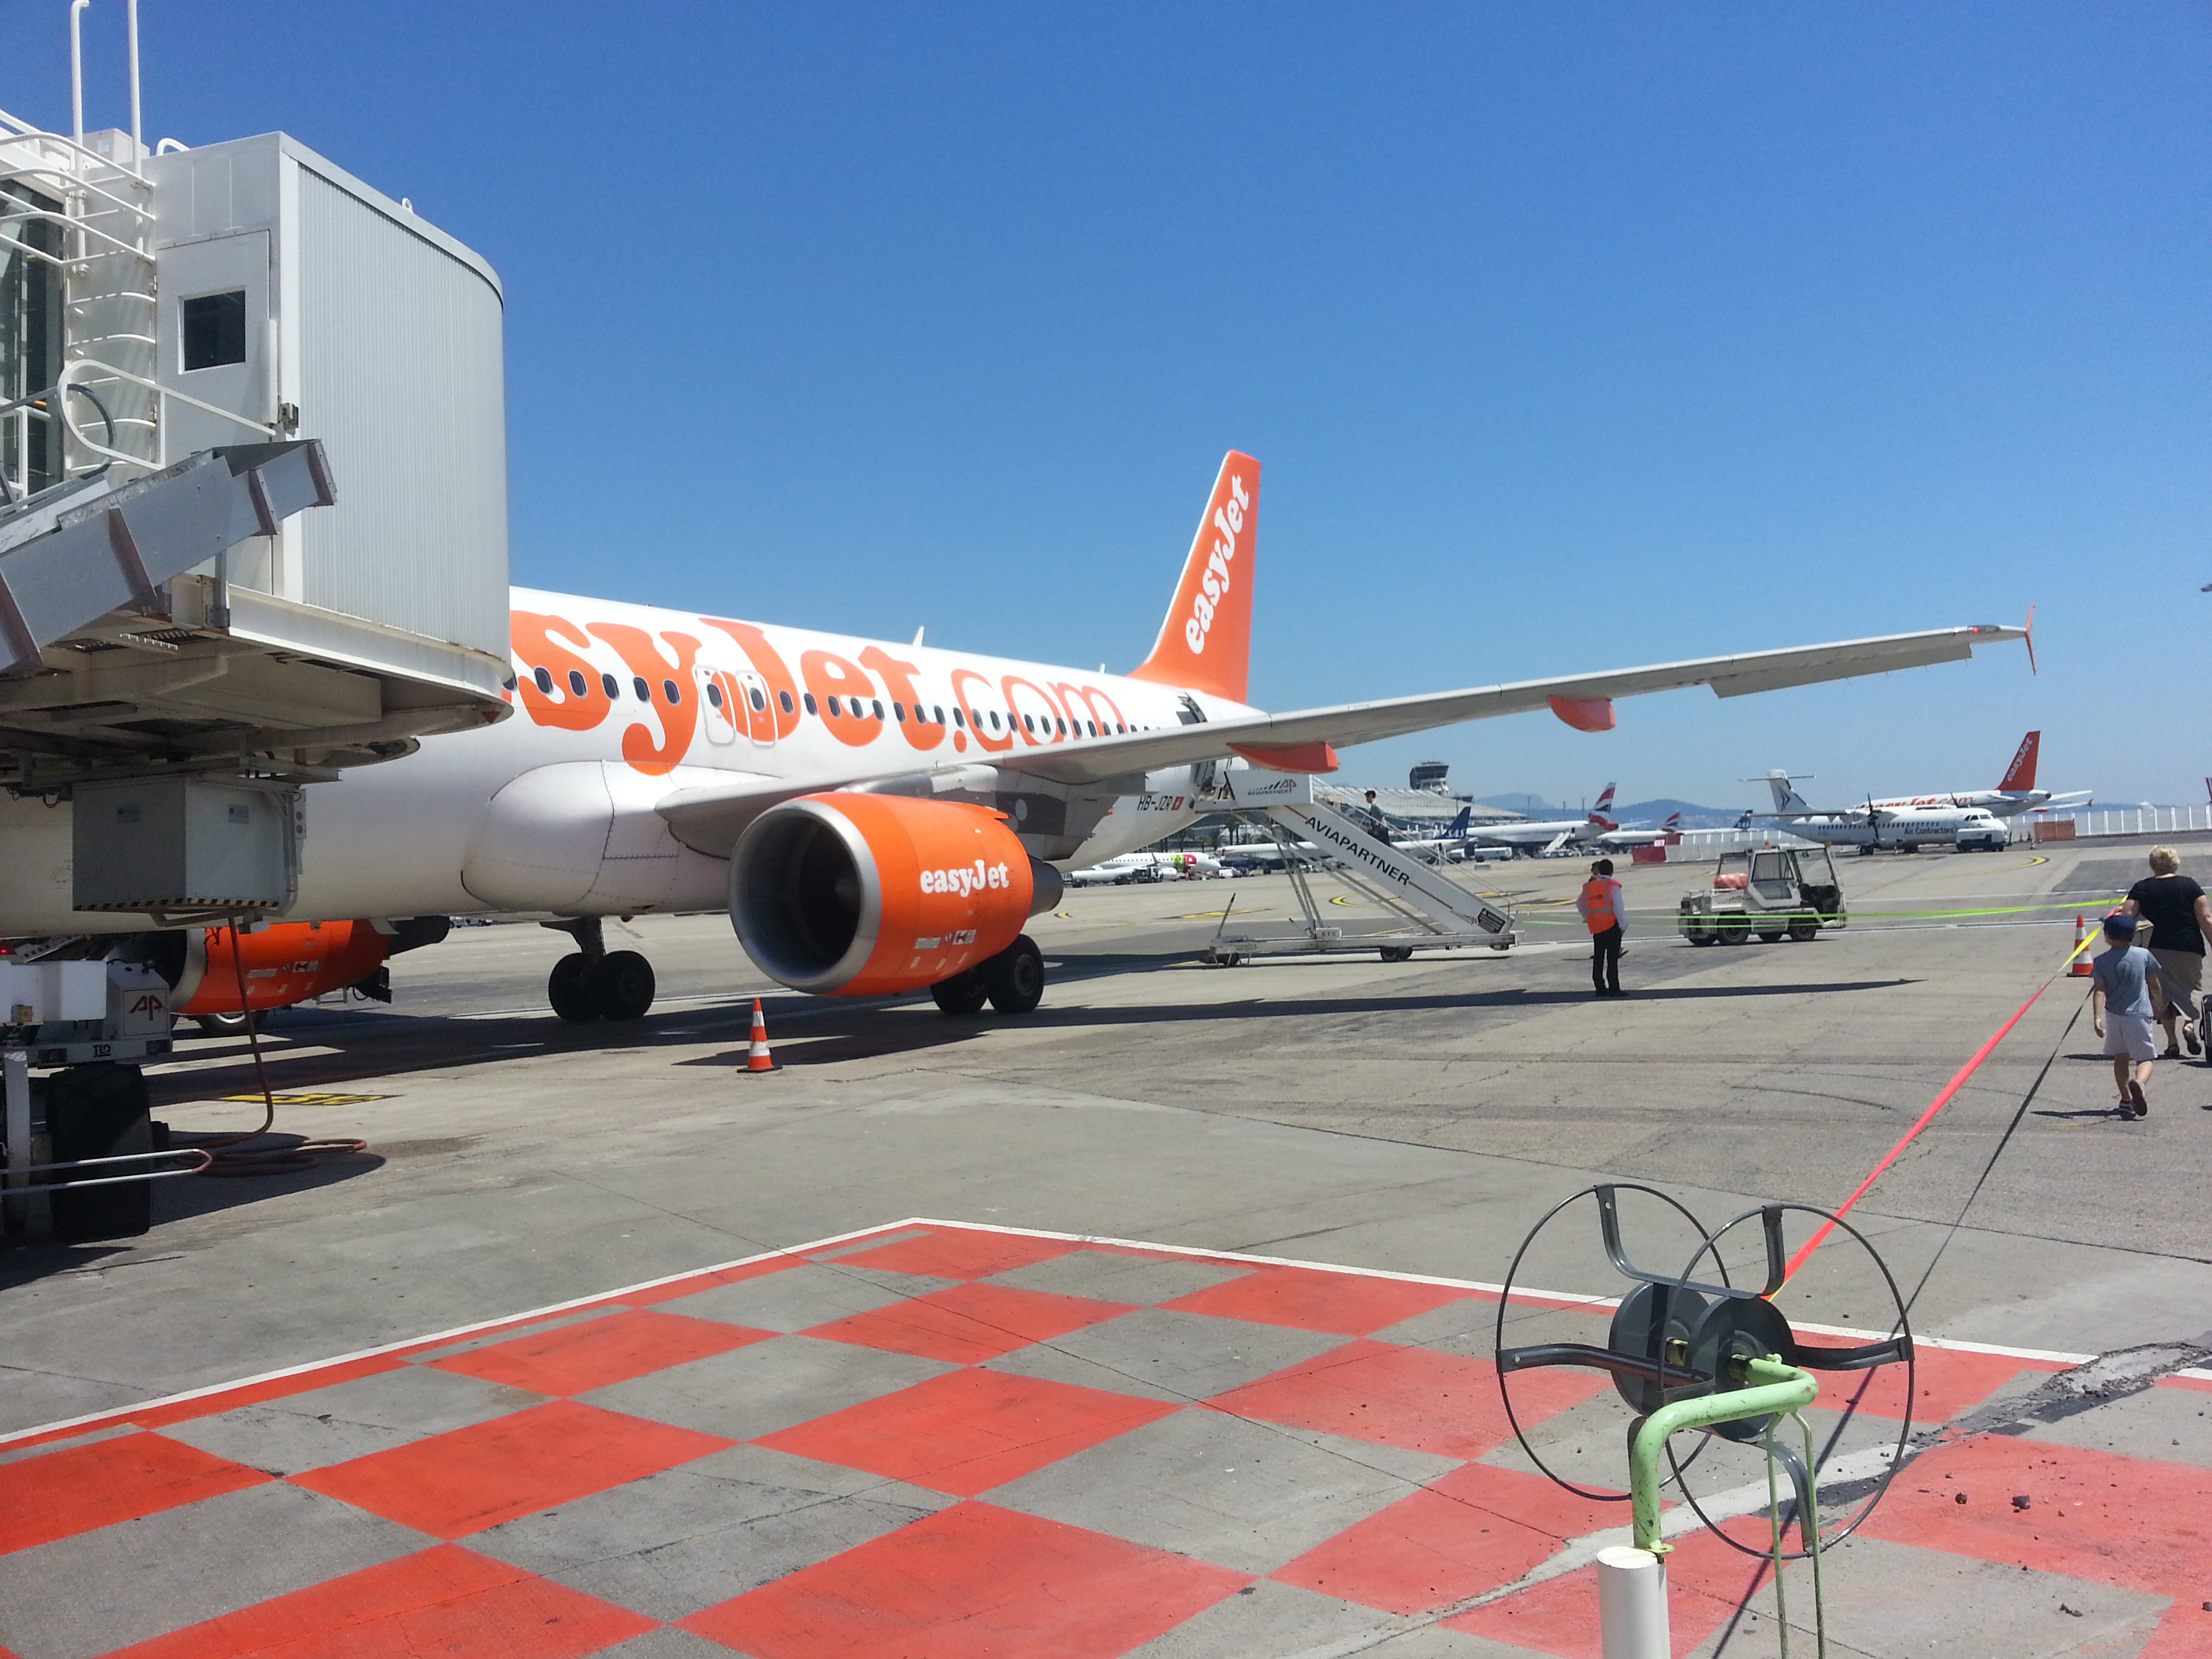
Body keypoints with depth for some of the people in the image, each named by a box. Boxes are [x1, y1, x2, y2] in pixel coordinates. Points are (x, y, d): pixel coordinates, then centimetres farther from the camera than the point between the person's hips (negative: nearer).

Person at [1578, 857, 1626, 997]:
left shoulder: (1589, 886, 7)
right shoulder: (1613, 886, -9)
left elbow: (1579, 903, 16)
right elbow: (1618, 906, -17)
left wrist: (1587, 917, 28)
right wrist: (1623, 923, -11)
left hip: (1596, 927, 5)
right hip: (1612, 926, -5)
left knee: (1598, 958, 10)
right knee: (1612, 958, -3)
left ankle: (1599, 988, 11)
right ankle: (1613, 989, -5)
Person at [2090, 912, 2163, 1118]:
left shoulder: (2101, 962, -3)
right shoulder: (2144, 955, -1)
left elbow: (2099, 991, -13)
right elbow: (2154, 986, 8)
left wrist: (2097, 1017, -20)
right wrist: (2157, 1003, 27)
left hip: (2113, 1015, 1)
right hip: (2139, 1014, -1)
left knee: (2120, 1058, 17)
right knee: (2144, 1058, 0)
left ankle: (2126, 1098, 14)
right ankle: (2138, 1082, -32)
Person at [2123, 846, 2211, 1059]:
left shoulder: (2141, 888, 0)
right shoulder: (2190, 885, 0)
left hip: (2158, 949, 0)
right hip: (2189, 949, 0)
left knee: (2163, 994, 10)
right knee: (2189, 988, 16)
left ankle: (2172, 1042, 6)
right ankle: (2189, 1022, -12)